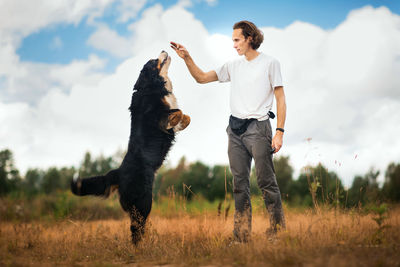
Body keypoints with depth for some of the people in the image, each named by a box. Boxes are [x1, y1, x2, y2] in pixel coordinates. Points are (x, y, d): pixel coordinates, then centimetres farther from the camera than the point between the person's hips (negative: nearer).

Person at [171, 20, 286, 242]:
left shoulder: (270, 63, 1)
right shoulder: (233, 66, 15)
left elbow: (280, 99, -2)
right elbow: (201, 77, 19)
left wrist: (279, 132, -10)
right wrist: (187, 58, 4)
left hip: (258, 127, -5)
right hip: (235, 129, 5)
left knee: (266, 181, -7)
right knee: (239, 183, 5)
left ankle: (277, 229, 2)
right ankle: (241, 235, 9)